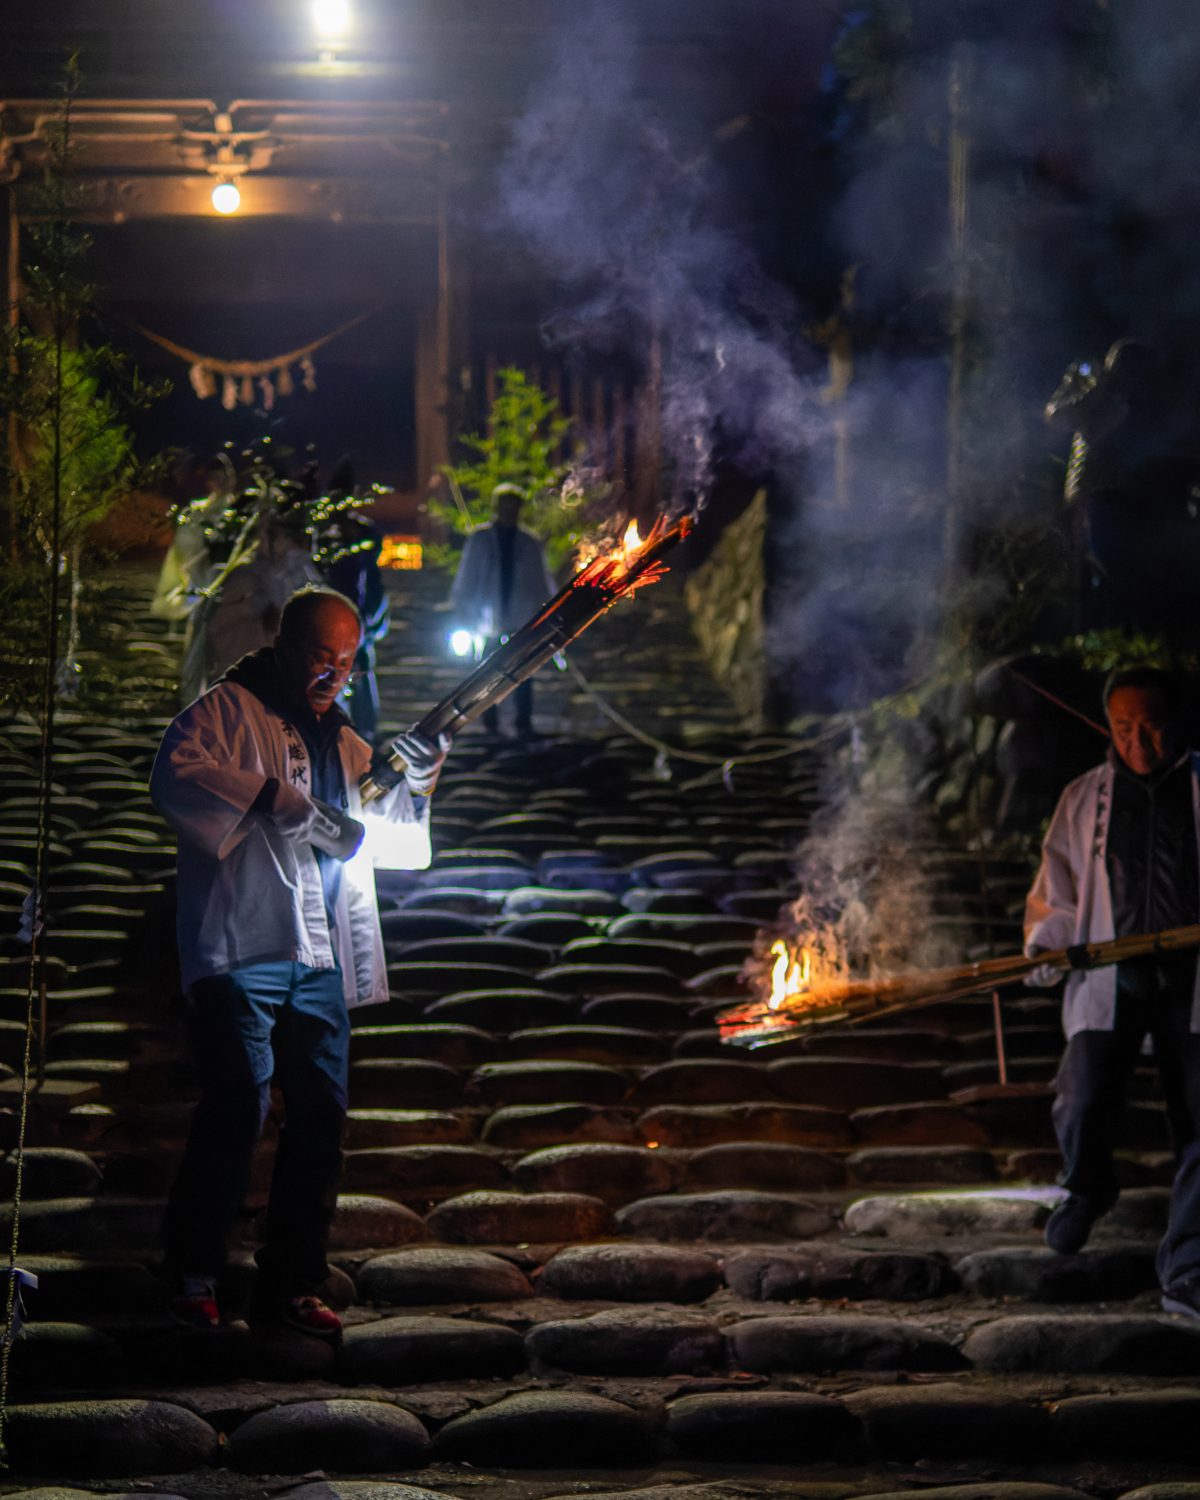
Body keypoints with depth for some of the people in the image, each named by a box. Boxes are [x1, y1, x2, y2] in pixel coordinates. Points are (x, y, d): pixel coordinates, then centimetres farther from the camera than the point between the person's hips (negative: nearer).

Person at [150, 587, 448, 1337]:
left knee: (322, 1113, 4)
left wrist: (420, 782, 8)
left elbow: (381, 836, 28)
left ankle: (293, 1283, 11)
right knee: (241, 1103, -14)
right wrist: (283, 799, -24)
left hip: (321, 963, 7)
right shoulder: (229, 710, 0)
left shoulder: (343, 740, 22)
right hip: (243, 951, -7)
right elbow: (176, 775, -20)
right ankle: (195, 1276, -3)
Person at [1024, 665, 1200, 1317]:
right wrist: (1047, 938, -3)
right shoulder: (1084, 799, 12)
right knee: (1084, 1101, -20)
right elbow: (1056, 890, 16)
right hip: (1108, 976, 0)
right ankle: (1087, 1187, 14)